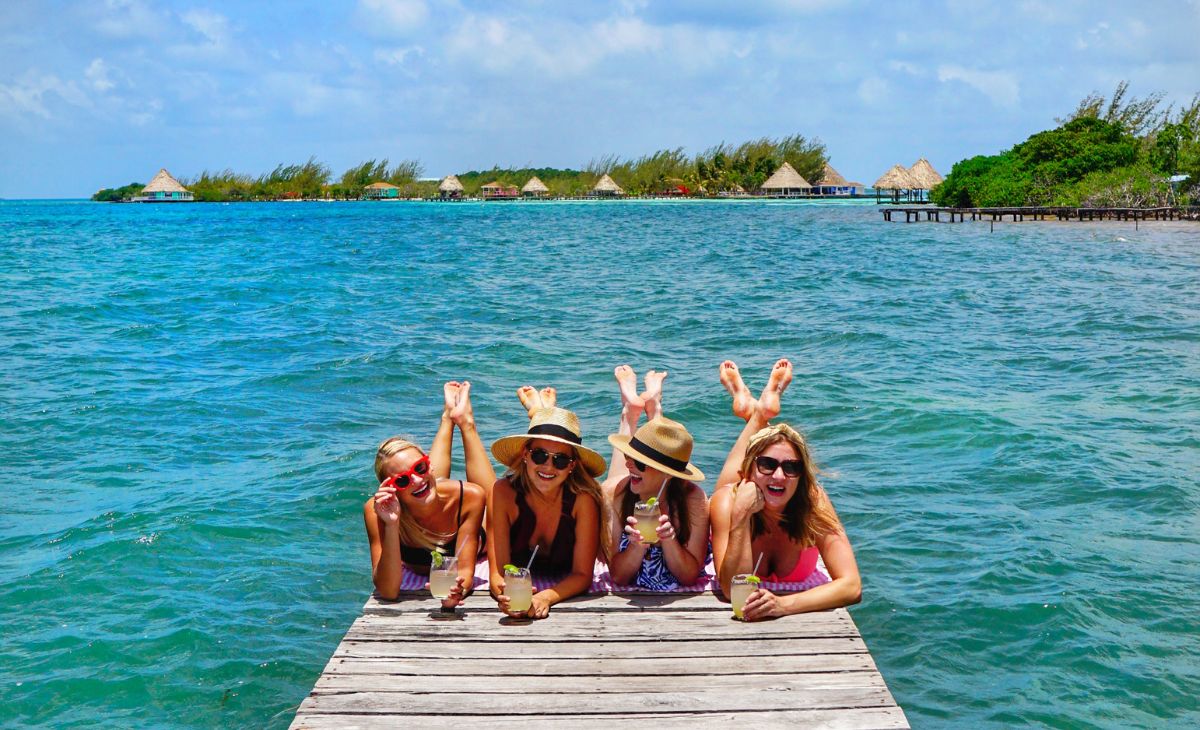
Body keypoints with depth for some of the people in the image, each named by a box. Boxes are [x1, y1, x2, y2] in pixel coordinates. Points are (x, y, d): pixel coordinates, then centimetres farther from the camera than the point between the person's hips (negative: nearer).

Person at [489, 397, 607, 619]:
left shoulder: (583, 499, -24)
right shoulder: (504, 493, -23)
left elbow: (582, 575, -21)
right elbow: (497, 573, -24)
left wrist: (545, 598, -41)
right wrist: (509, 595, -47)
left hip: (566, 598, 0)